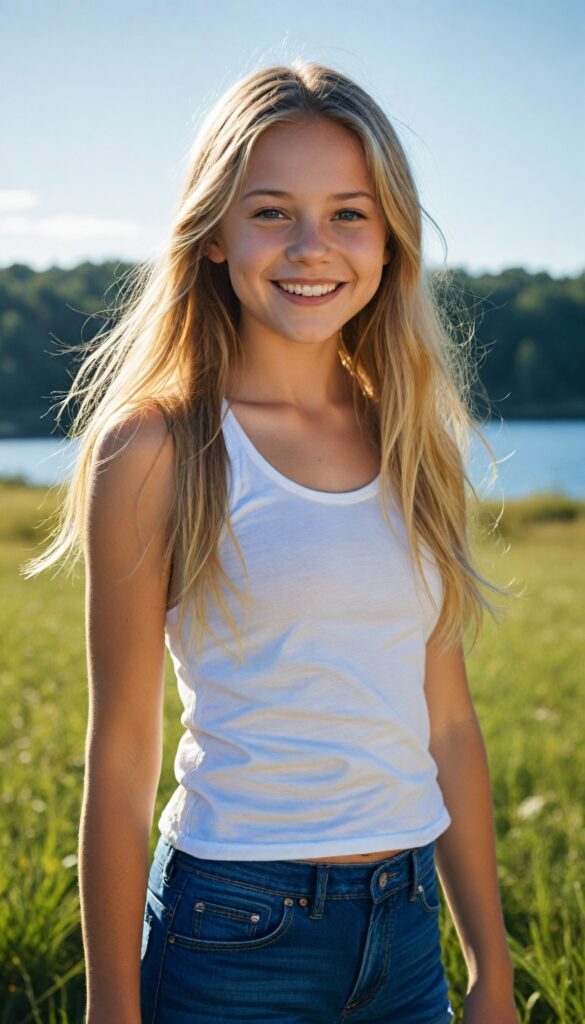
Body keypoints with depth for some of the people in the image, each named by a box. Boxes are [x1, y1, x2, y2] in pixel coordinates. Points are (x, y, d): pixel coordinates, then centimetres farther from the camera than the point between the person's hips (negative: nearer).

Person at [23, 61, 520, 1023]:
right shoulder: (157, 448, -10)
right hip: (238, 935, -4)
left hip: (407, 931, 5)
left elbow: (448, 725, 8)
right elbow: (122, 754, -8)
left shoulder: (416, 443, 4)